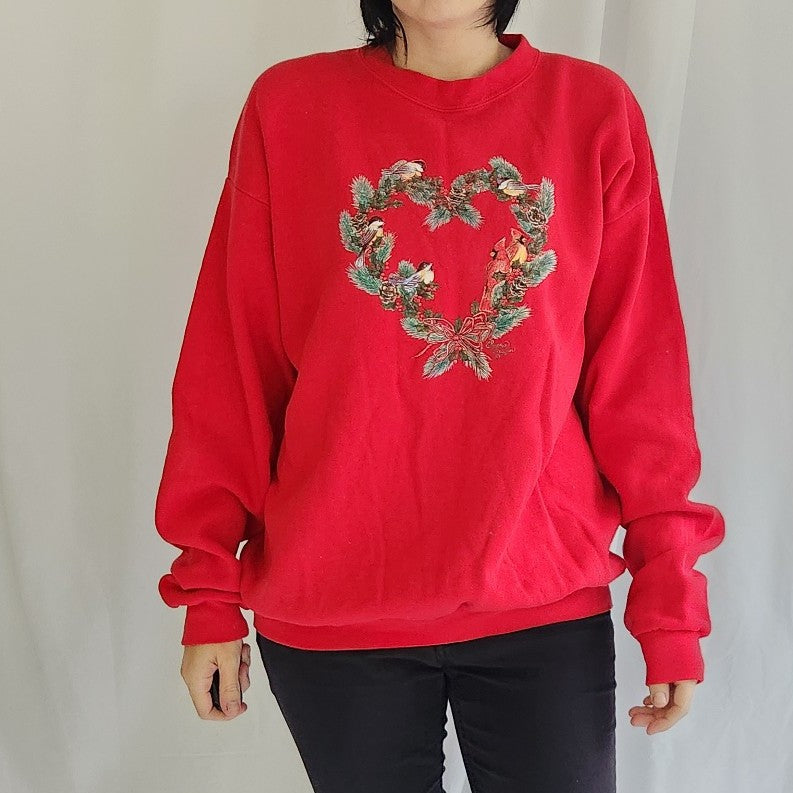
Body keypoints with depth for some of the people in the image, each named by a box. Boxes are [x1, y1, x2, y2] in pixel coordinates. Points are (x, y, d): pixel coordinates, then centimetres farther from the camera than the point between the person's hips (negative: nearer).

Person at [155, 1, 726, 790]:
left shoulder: (596, 110, -2)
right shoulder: (288, 106, -2)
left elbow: (640, 371, -1)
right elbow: (231, 364, -1)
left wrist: (670, 594, -1)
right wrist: (210, 590, 1)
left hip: (550, 603, 1)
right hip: (331, 612, 0)